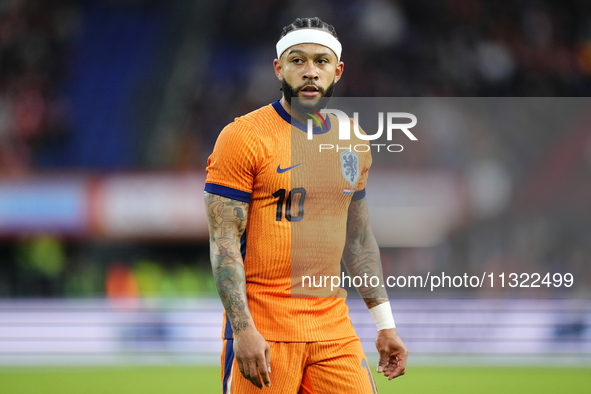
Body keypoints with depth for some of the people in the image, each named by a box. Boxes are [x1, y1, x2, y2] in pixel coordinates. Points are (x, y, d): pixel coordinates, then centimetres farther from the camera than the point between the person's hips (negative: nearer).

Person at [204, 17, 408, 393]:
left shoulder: (353, 144, 12)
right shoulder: (243, 137, -6)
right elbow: (224, 242, -10)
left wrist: (386, 324, 16)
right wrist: (244, 330, -18)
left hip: (335, 330, 5)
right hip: (263, 330, -5)